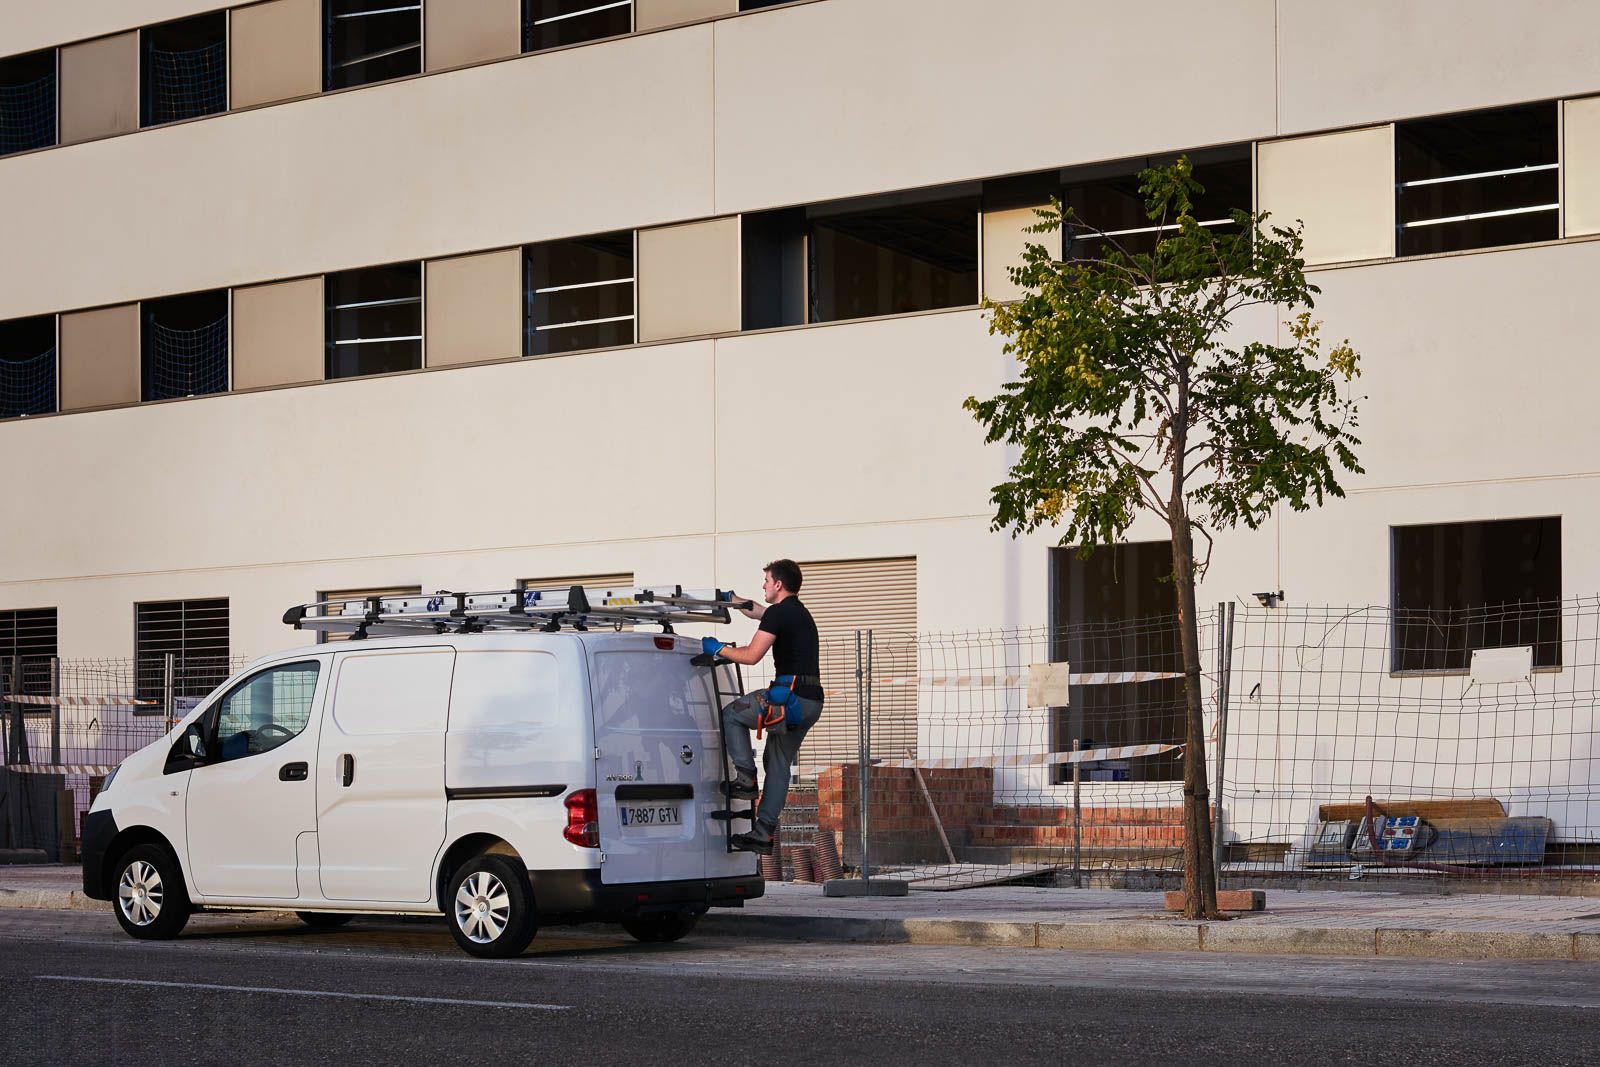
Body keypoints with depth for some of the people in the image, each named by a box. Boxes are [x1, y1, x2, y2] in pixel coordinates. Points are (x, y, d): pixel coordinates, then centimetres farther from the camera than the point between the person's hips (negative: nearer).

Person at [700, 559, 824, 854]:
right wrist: (730, 598, 48)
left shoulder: (778, 614, -9)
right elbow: (756, 611, 40)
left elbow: (751, 656, -13)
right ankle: (764, 834, 10)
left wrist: (718, 648, 1)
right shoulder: (799, 613, 22)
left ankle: (746, 779, -2)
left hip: (791, 696, -9)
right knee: (779, 764, 12)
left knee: (732, 714, 7)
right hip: (812, 701, 9)